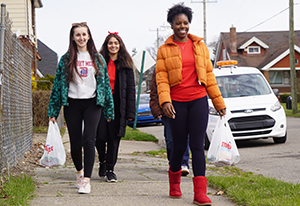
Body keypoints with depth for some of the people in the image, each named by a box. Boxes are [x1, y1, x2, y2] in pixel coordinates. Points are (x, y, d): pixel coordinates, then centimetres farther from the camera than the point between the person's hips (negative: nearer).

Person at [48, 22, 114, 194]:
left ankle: (86, 180, -10)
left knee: (88, 141, -13)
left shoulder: (97, 58, 9)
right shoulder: (66, 59, 6)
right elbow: (58, 84, 7)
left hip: (92, 104, -1)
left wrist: (109, 109, 8)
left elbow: (105, 83, 11)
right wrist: (53, 111, 3)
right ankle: (79, 171, 31)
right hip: (72, 104, 1)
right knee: (75, 143, 5)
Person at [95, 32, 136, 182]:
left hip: (118, 105, 1)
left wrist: (130, 112, -2)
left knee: (114, 137, 1)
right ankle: (102, 161, 26)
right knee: (100, 136, -2)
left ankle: (110, 169, 11)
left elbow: (130, 89, 5)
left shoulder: (125, 64, 7)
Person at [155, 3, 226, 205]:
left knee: (198, 145, -6)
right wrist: (165, 101, -17)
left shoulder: (200, 46, 10)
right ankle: (174, 182, 32)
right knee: (179, 145, 5)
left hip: (198, 100, 1)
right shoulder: (164, 50, 4)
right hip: (177, 102, -1)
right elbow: (161, 78, -2)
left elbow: (209, 75, 12)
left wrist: (219, 101, 11)